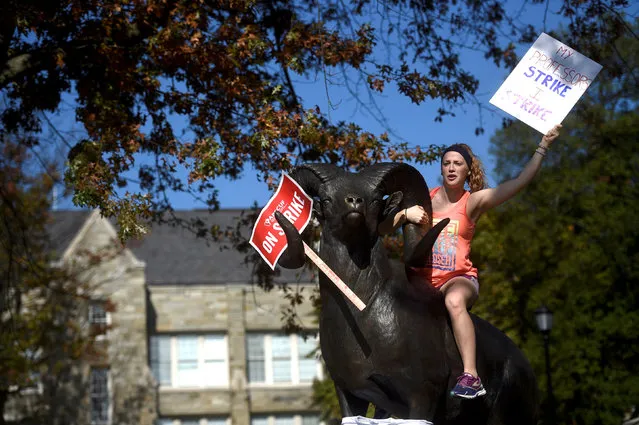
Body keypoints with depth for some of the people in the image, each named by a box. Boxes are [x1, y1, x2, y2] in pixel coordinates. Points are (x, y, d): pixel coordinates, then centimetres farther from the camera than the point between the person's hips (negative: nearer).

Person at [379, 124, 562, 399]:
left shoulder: (474, 202, 3)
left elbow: (521, 181, -5)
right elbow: (382, 229, 6)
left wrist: (543, 147, -8)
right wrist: (405, 213, -13)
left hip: (458, 278, -3)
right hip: (422, 276, 3)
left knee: (454, 301, -37)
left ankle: (471, 377, -42)